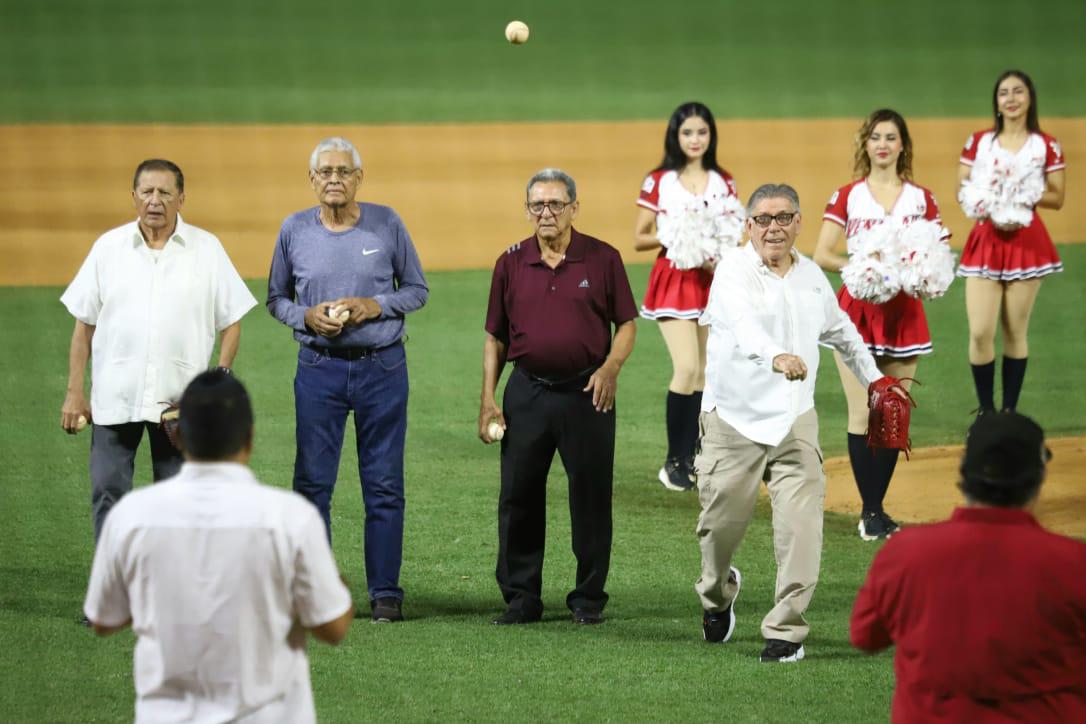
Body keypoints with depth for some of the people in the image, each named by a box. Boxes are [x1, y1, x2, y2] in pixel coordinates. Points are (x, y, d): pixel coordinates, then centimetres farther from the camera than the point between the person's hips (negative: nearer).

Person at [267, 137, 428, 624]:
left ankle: (386, 592, 9)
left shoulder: (386, 224, -1)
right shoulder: (295, 230, 2)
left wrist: (375, 305, -12)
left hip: (382, 367, -1)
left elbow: (417, 289, 6)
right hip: (319, 367, 1)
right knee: (312, 483, 1)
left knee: (384, 486, 2)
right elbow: (276, 298, 11)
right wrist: (306, 316, -9)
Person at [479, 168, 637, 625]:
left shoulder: (603, 259, 1)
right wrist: (487, 399, 3)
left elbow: (627, 323, 6)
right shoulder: (511, 263, 6)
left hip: (587, 393, -2)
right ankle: (521, 597, 13)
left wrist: (611, 366, -13)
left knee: (591, 498, 3)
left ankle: (589, 597, 13)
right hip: (527, 393, 2)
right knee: (518, 498, 3)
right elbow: (495, 336, 10)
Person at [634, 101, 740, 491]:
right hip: (673, 280, -4)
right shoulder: (659, 182, -1)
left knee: (703, 374, 5)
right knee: (686, 368, -16)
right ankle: (674, 462, -7)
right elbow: (639, 239, 0)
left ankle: (690, 458, 12)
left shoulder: (723, 183, 8)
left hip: (713, 280, 4)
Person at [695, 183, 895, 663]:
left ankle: (786, 631, -5)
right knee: (722, 522, 6)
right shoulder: (734, 270, -10)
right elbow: (742, 323, -32)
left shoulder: (812, 277, 8)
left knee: (801, 524, -11)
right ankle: (717, 593, 39)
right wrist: (777, 357, -50)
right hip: (733, 420, -3)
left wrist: (873, 381, 33)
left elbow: (841, 332, 28)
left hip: (794, 422, 3)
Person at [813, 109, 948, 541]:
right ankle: (870, 512, -3)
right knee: (862, 415, -7)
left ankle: (877, 508, 12)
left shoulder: (920, 199, 7)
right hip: (857, 309, -2)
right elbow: (821, 255, -1)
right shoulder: (848, 197, 2)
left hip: (902, 312, 2)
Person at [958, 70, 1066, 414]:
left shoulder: (1046, 146, 3)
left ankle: (1009, 411, 12)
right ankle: (985, 412, 5)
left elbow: (1057, 198, 3)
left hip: (1026, 241, -1)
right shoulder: (978, 142, 7)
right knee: (980, 333, -8)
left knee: (1015, 332, 3)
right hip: (986, 240, 1)